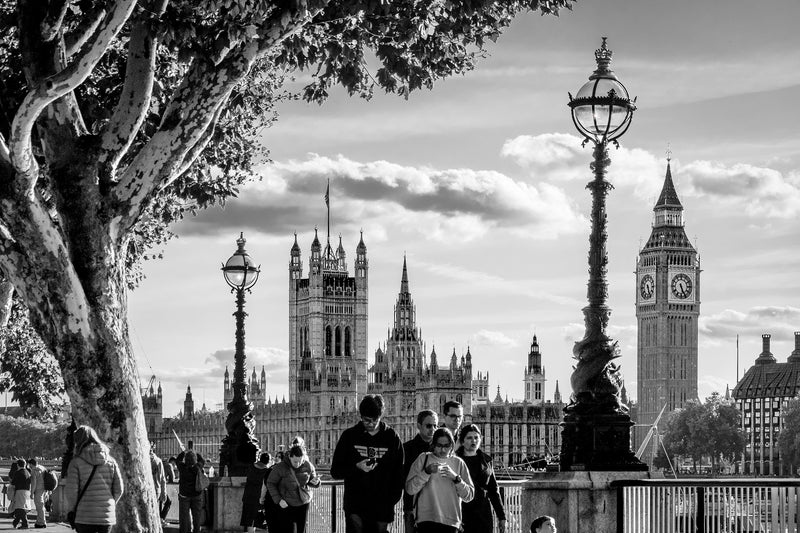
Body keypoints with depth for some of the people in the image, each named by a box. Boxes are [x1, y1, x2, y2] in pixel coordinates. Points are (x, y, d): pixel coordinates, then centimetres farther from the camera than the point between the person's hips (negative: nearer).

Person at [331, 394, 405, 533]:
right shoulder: (349, 436, 4)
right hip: (355, 508, -1)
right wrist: (356, 468, -12)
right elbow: (335, 471, 6)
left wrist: (391, 501, -2)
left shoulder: (392, 438, 5)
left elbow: (398, 475, 8)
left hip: (381, 509, 1)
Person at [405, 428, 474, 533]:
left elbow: (469, 496, 5)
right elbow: (409, 489, -2)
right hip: (426, 520, -3)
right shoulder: (423, 459, 7)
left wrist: (455, 478, -9)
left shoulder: (458, 463, 12)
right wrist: (426, 472, -13)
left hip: (451, 521, 3)